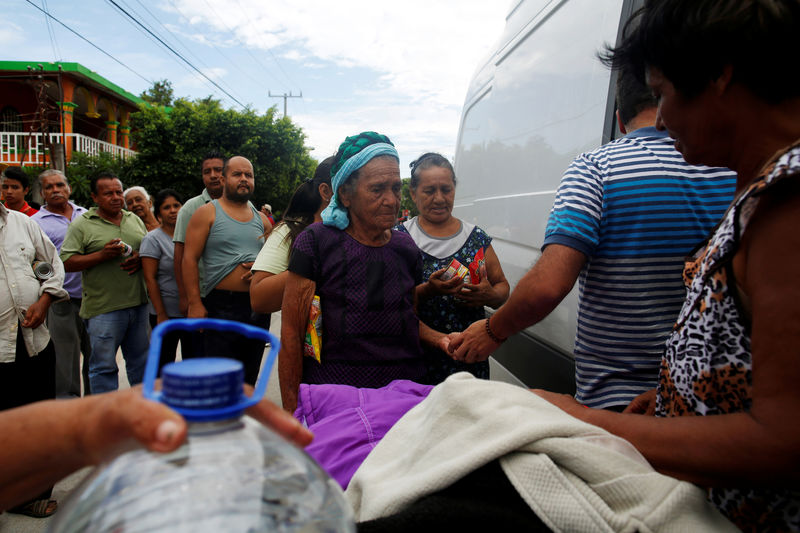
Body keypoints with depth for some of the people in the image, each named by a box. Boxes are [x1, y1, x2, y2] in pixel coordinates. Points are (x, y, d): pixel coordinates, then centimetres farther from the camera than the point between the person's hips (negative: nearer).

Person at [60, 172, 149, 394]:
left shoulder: (135, 220, 13)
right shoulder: (82, 224, -2)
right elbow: (67, 263, -8)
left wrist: (140, 258, -3)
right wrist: (102, 255, -19)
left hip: (139, 303, 5)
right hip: (103, 308, -5)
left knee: (140, 361, 16)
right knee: (104, 366, 2)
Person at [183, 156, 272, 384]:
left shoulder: (261, 219, 14)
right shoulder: (207, 213, 0)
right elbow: (190, 258, -6)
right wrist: (194, 303, -14)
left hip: (259, 307, 5)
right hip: (222, 305, -5)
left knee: (250, 375, 14)